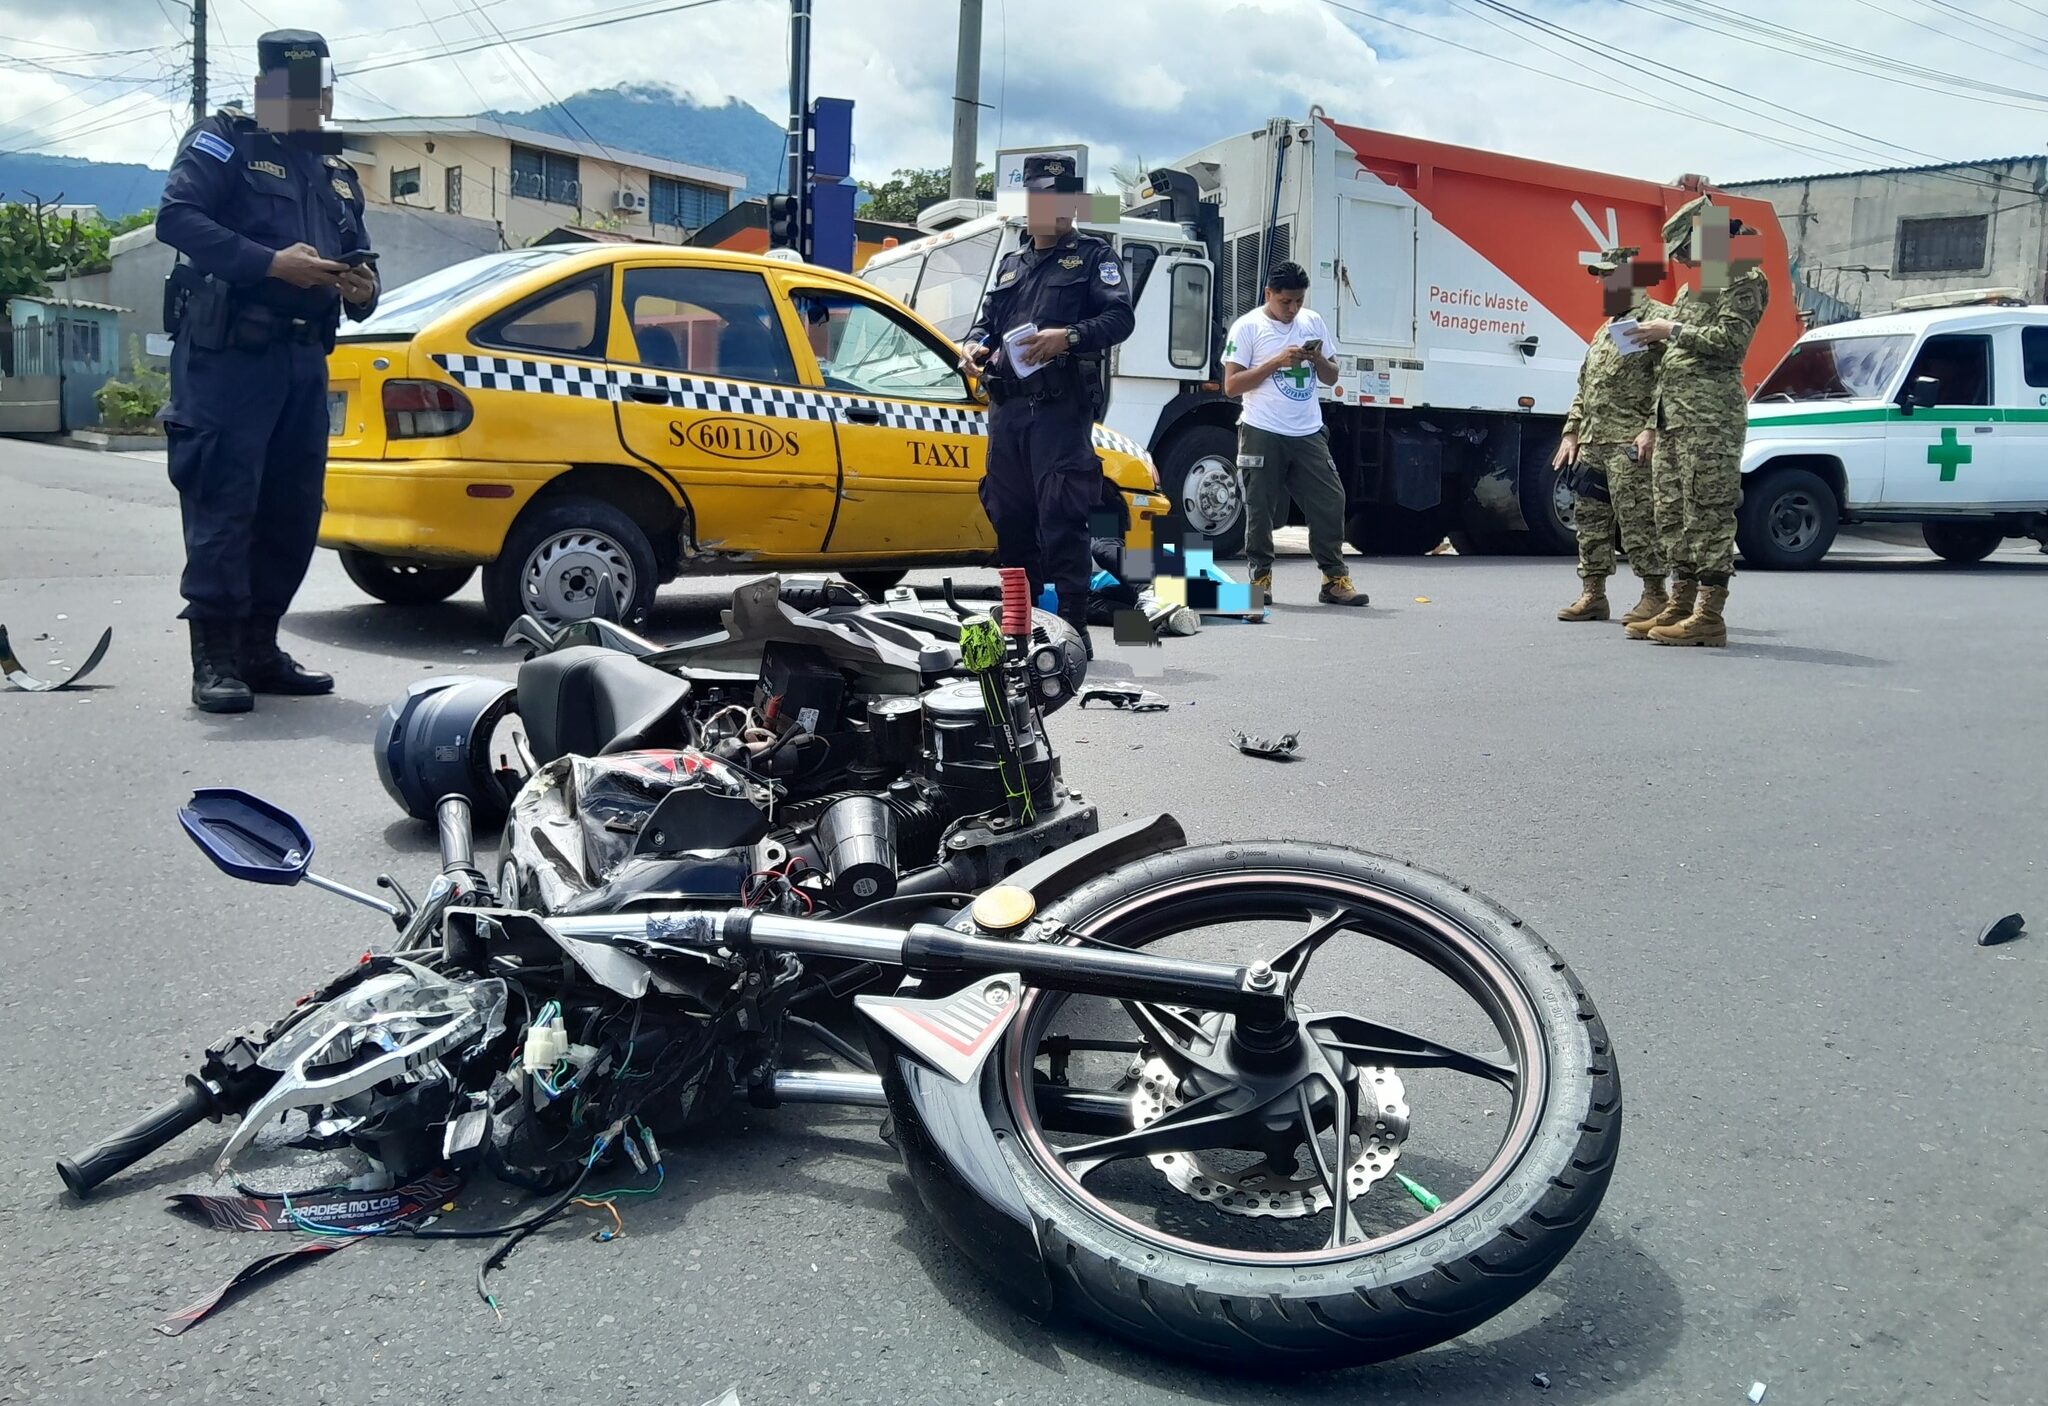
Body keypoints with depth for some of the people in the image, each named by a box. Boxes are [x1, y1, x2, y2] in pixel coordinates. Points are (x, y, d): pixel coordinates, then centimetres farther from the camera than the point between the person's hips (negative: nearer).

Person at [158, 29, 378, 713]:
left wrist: (363, 288, 1)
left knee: (294, 511, 7)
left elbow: (358, 255, 26)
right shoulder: (225, 142, 2)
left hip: (304, 359, 7)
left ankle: (258, 647, 17)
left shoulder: (336, 170, 24)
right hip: (227, 352, -7)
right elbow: (176, 216, -12)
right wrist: (272, 263, -21)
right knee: (223, 506, -9)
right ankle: (215, 659, -7)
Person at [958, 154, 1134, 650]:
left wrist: (1068, 337, -21)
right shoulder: (1011, 263, 25)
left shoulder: (1093, 256, 7)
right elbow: (989, 320, 28)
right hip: (1007, 406, 6)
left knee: (1062, 520, -11)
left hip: (1061, 408, -6)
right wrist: (972, 344, 5)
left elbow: (1119, 317, -5)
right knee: (1009, 517, 8)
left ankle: (1072, 625, -9)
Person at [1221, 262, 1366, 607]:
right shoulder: (1247, 327, -1)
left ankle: (1334, 579, 6)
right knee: (1260, 509, -1)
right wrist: (1277, 362, -14)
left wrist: (1318, 359, -5)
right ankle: (1260, 577, 12)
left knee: (1330, 501, -1)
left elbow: (1331, 378, 18)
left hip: (1308, 433, 4)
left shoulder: (1314, 322, 13)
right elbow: (1231, 385, -7)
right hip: (1263, 433, -4)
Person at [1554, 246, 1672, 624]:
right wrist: (1571, 432, 18)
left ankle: (1654, 596, 0)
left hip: (1630, 443, -9)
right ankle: (1592, 594, 18)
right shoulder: (1607, 327, 24)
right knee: (1589, 518, 10)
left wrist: (1651, 431, -23)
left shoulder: (1658, 319, -5)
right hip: (1592, 442, 9)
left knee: (1637, 519, -8)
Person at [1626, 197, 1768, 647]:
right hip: (1674, 417, 9)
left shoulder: (1745, 280, 0)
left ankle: (1710, 616, -11)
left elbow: (1730, 339, -15)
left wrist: (1672, 331, -8)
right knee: (1672, 512, 9)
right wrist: (1653, 425, 21)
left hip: (1710, 415, -9)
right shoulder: (1692, 290, 25)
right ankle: (1681, 606, 15)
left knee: (1708, 513, -11)